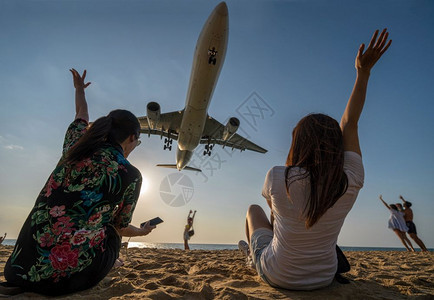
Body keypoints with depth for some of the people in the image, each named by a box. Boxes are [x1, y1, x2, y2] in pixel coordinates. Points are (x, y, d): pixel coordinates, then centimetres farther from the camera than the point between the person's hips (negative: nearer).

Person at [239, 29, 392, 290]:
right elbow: (350, 123, -8)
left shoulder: (277, 177, -29)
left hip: (277, 276, -3)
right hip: (323, 278, 4)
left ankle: (256, 260, 41)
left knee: (253, 209, 20)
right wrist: (364, 72, 1)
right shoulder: (350, 183, -21)